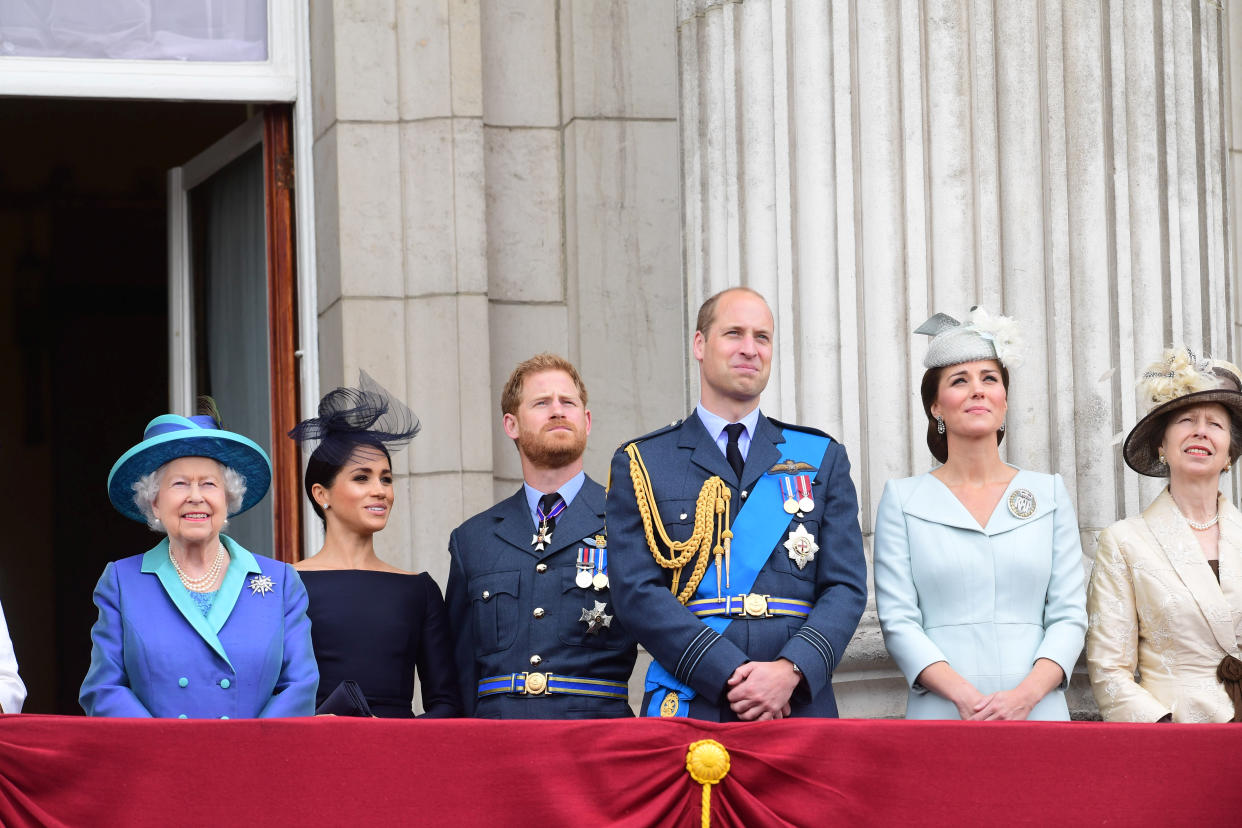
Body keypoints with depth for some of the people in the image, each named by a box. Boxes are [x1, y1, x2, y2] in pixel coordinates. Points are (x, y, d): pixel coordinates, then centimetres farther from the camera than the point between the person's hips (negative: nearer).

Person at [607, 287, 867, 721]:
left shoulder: (822, 458, 14)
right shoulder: (639, 464, 8)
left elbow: (846, 587, 6)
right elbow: (637, 592, -2)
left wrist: (791, 670, -12)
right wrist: (731, 676, -13)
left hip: (801, 709, 2)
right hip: (688, 710, -1)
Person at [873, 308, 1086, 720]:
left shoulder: (1049, 493, 11)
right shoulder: (902, 499, 7)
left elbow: (1068, 616, 6)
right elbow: (898, 620, 0)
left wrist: (1026, 695, -11)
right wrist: (965, 697, -14)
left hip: (1038, 715, 1)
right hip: (940, 715, -1)